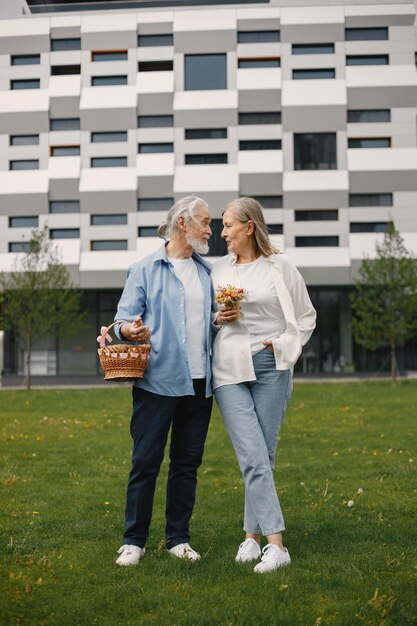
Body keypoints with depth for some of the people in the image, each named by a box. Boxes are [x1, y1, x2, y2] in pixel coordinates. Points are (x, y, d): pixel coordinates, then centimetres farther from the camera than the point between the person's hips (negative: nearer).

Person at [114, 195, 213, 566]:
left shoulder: (207, 271, 15)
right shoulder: (145, 270, 0)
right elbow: (124, 319, -3)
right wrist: (132, 330, -25)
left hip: (199, 382, 5)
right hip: (159, 380, -5)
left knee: (188, 463, 9)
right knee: (146, 461, -2)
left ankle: (178, 539, 20)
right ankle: (134, 540, 10)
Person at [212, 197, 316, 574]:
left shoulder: (281, 267, 3)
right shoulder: (219, 270, 12)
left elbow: (306, 316, 10)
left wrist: (284, 345, -5)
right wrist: (217, 319, 1)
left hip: (272, 368, -1)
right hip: (230, 369, 2)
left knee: (264, 456, 3)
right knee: (252, 458, -8)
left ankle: (252, 535, 15)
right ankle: (276, 544, -6)